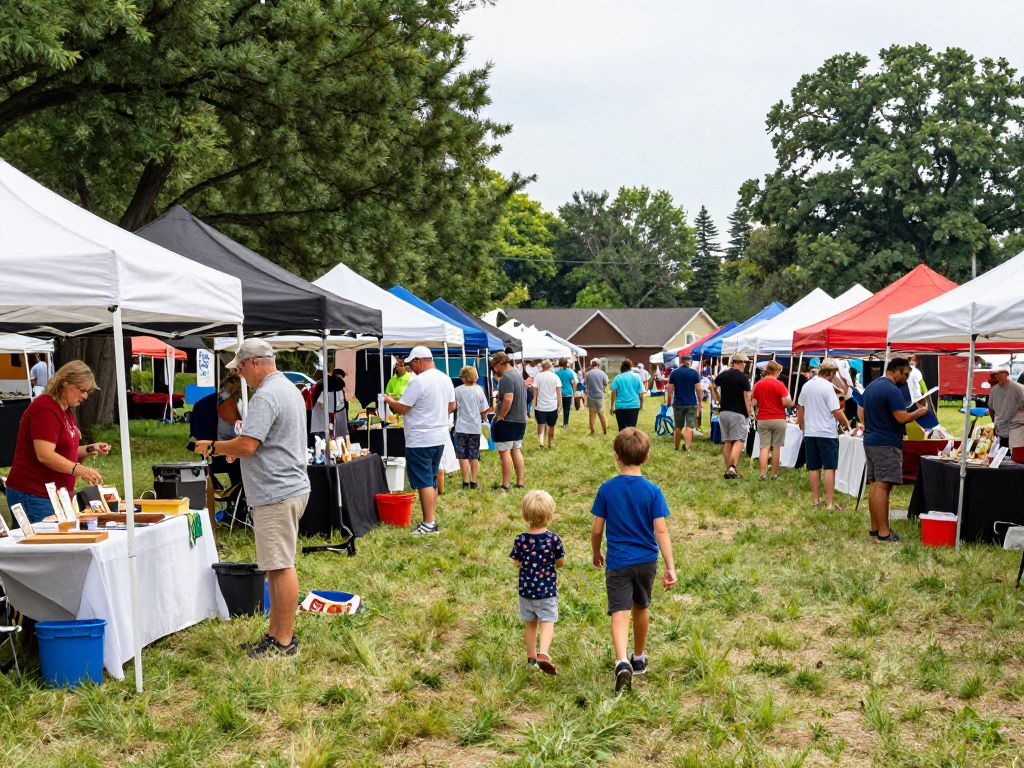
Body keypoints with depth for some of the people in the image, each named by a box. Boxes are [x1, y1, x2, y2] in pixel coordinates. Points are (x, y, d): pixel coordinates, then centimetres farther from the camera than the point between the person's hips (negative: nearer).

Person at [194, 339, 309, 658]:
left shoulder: (265, 397, -16)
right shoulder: (289, 389, 17)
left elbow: (247, 445, -22)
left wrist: (213, 447, -6)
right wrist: (236, 449, 19)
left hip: (276, 494, -11)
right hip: (291, 487, 11)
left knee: (281, 567, -5)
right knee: (278, 566, 14)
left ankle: (284, 641, 0)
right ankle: (276, 634, 21)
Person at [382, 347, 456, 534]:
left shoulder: (418, 382, -18)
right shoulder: (445, 379, 7)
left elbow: (401, 409, -14)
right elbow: (452, 406, 16)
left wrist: (389, 400, 4)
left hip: (420, 441, -8)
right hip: (440, 437, 8)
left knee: (424, 482, -4)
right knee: (432, 481, 16)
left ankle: (429, 523, -4)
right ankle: (431, 519, 21)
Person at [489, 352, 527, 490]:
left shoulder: (506, 377, -16)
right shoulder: (518, 374, 14)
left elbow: (508, 399, -27)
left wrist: (500, 416, -18)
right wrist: (498, 408, 17)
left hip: (507, 421, -9)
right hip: (520, 419, 9)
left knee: (505, 452, -4)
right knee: (516, 451, 13)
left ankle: (506, 485, -3)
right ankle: (520, 482, 14)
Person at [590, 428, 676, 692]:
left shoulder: (607, 489, -8)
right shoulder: (653, 491, -9)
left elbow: (597, 529, -3)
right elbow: (661, 531, -12)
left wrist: (596, 553, 15)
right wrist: (670, 568, -10)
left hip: (617, 562, -2)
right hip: (646, 561, 2)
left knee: (620, 613, -6)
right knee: (641, 608, 21)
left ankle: (622, 662, -29)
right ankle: (639, 658, 38)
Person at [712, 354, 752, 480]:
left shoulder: (723, 375, 8)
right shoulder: (743, 377, -10)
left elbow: (713, 387, 21)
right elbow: (747, 396, -13)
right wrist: (749, 412, -6)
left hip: (723, 412, 6)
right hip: (738, 413, -6)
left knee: (726, 441, 10)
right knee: (738, 440, -6)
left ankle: (728, 469, 13)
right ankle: (732, 467, -21)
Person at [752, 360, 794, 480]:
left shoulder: (757, 384, 4)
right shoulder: (779, 384, -9)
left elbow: (753, 402, 8)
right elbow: (786, 402, -14)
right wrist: (791, 402, 6)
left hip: (762, 419, 3)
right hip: (778, 419, -3)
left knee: (764, 447, 4)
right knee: (776, 447, 5)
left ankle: (763, 473, -4)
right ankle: (774, 474, 8)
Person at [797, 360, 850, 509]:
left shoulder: (806, 386, 6)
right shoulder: (828, 387, -14)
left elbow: (800, 408, 15)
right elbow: (837, 411, -17)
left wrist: (802, 427, 26)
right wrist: (846, 424, -1)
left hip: (809, 432, 6)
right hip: (827, 433, -6)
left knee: (814, 468, 11)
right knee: (829, 468, -2)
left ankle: (815, 500, 15)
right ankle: (830, 503, -4)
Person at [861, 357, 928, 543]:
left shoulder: (871, 386, 16)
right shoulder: (892, 391, -16)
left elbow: (863, 413, 24)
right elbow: (902, 418, -20)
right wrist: (920, 411, -5)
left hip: (870, 441, 10)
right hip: (887, 444, -10)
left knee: (875, 485, 11)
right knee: (883, 486, -11)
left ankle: (875, 528, 14)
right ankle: (883, 533, -13)